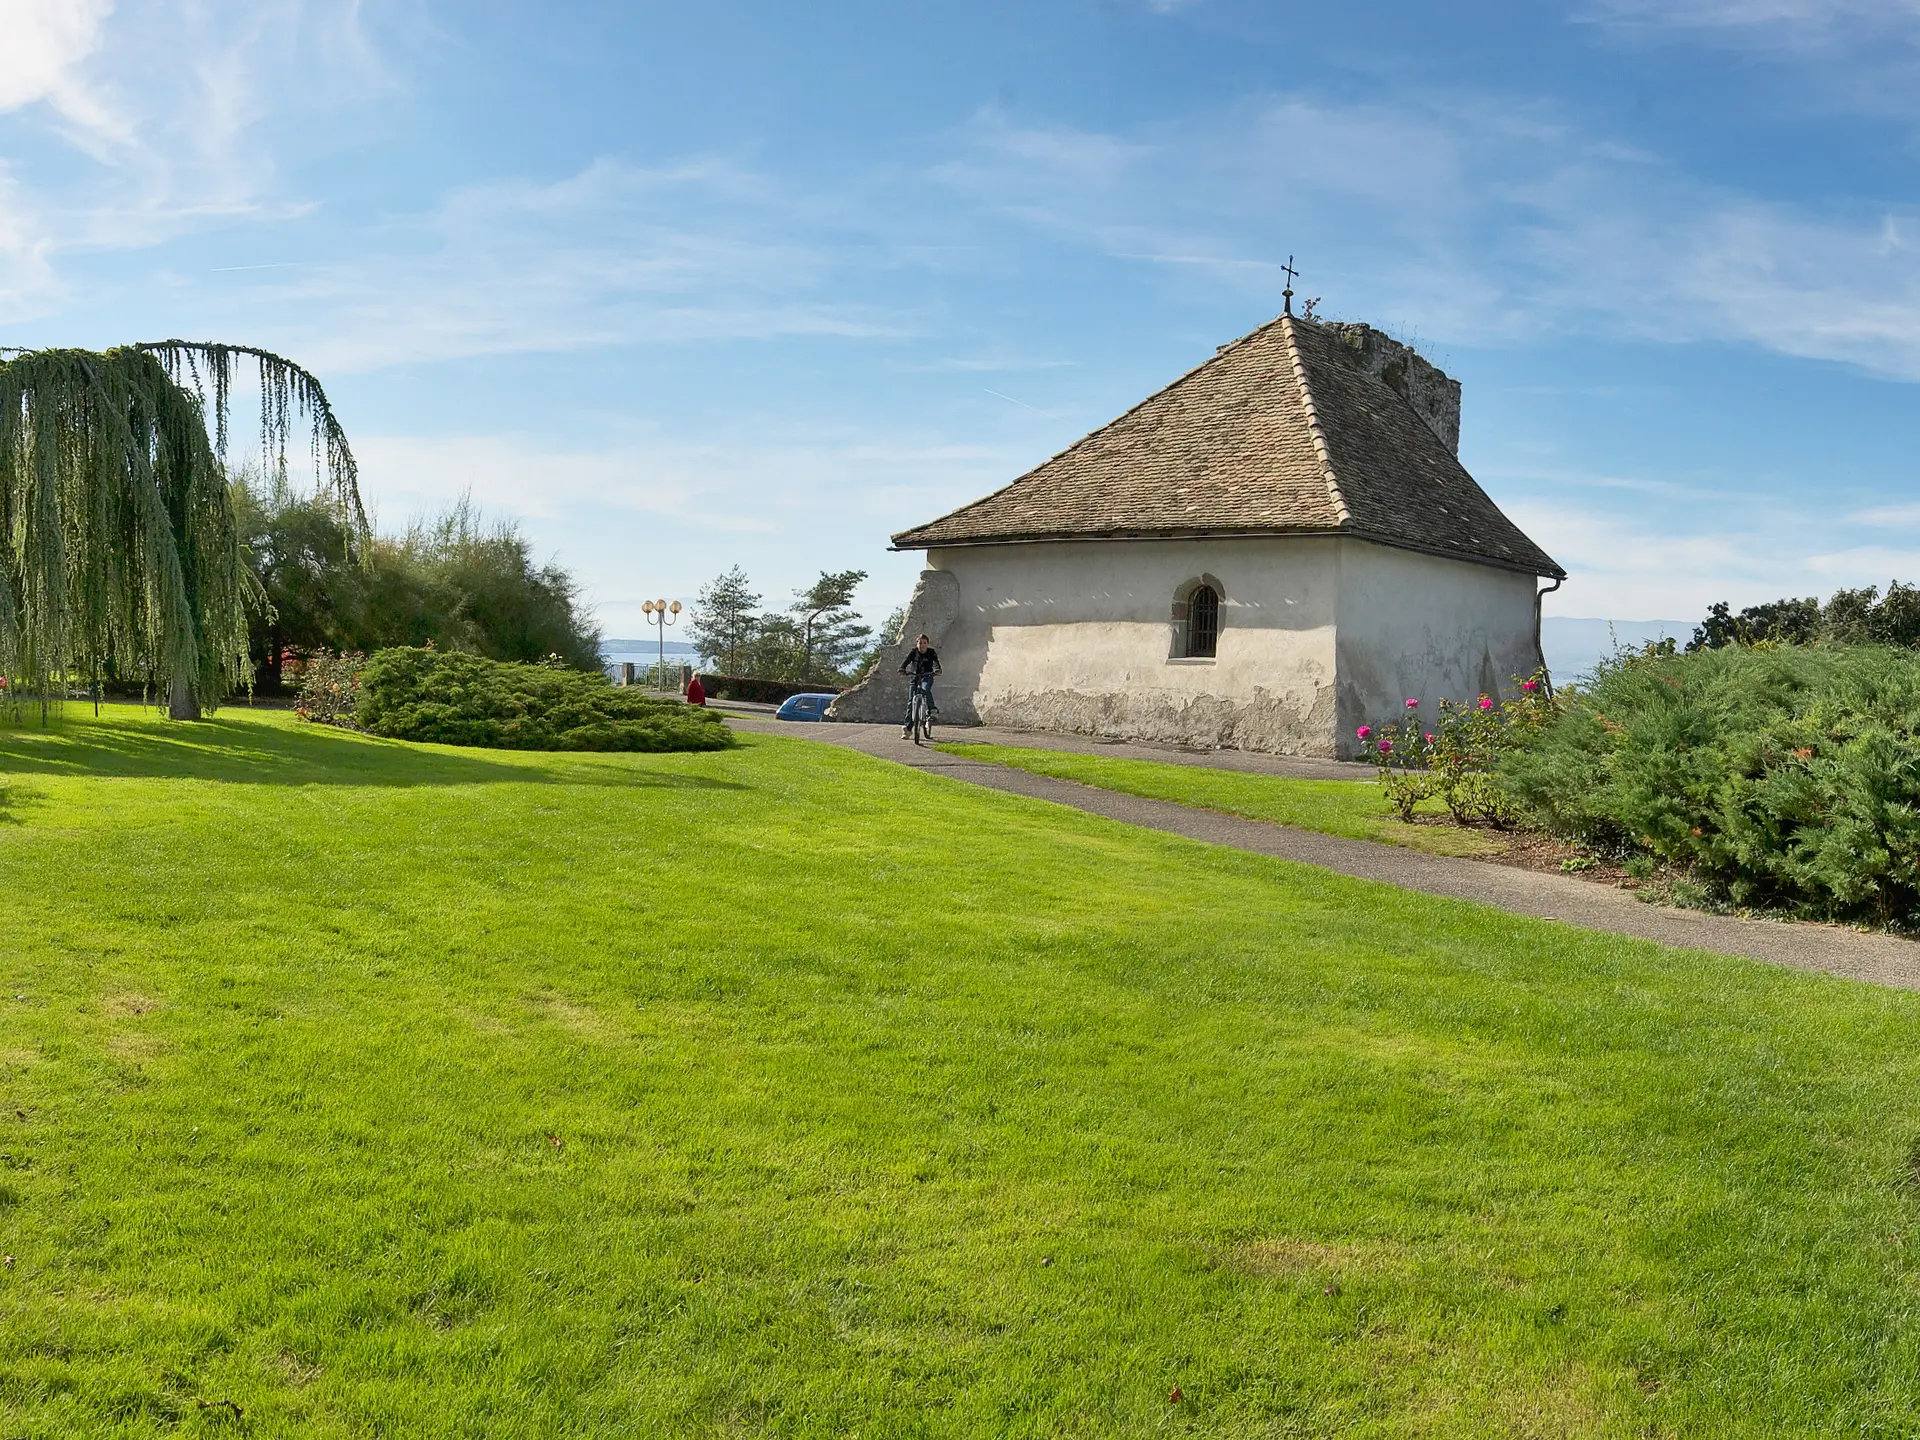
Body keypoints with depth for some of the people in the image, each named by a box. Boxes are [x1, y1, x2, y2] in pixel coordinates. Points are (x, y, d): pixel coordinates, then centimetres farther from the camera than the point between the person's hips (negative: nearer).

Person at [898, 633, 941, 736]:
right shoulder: (913, 652, -5)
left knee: (925, 689, -36)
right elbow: (906, 660, -19)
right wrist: (902, 668, -40)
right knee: (910, 701, -7)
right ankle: (908, 728, -6)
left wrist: (937, 669, -45)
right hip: (914, 677, 1)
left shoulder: (931, 652, -6)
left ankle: (932, 710, -18)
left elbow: (936, 661, -23)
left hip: (927, 677, -1)